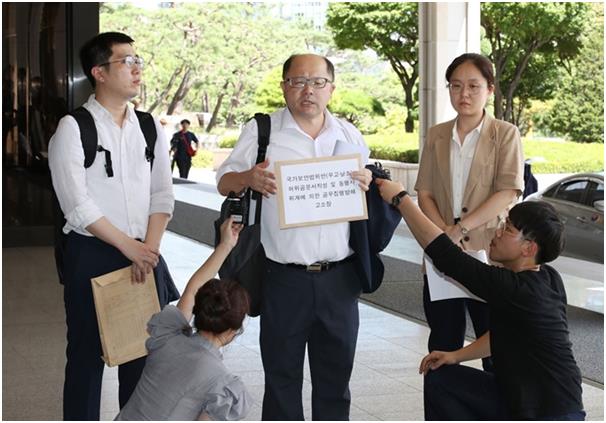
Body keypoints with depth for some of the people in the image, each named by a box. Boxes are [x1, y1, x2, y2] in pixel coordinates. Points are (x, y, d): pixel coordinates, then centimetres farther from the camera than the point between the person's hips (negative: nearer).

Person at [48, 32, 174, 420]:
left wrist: (150, 248, -7)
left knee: (143, 351, 10)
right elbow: (77, 205, -13)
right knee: (87, 354, 3)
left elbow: (162, 195, 6)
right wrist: (129, 247, -14)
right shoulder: (74, 128, -7)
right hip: (92, 255, -5)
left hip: (144, 254, 5)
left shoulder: (150, 128, 9)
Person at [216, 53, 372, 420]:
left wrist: (367, 185, -9)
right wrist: (248, 178, -21)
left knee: (335, 376, 12)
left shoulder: (350, 135, 9)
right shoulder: (261, 130, -1)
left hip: (340, 278, 3)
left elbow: (366, 197, 16)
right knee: (282, 377, 7)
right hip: (284, 279, -3)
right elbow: (224, 183, 3)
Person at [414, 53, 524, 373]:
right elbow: (425, 194, 4)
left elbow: (508, 193, -12)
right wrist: (446, 235, -12)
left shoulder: (505, 134, 0)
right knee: (443, 347, 10)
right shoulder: (436, 136, 10)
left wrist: (460, 228, -18)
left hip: (489, 254, -3)